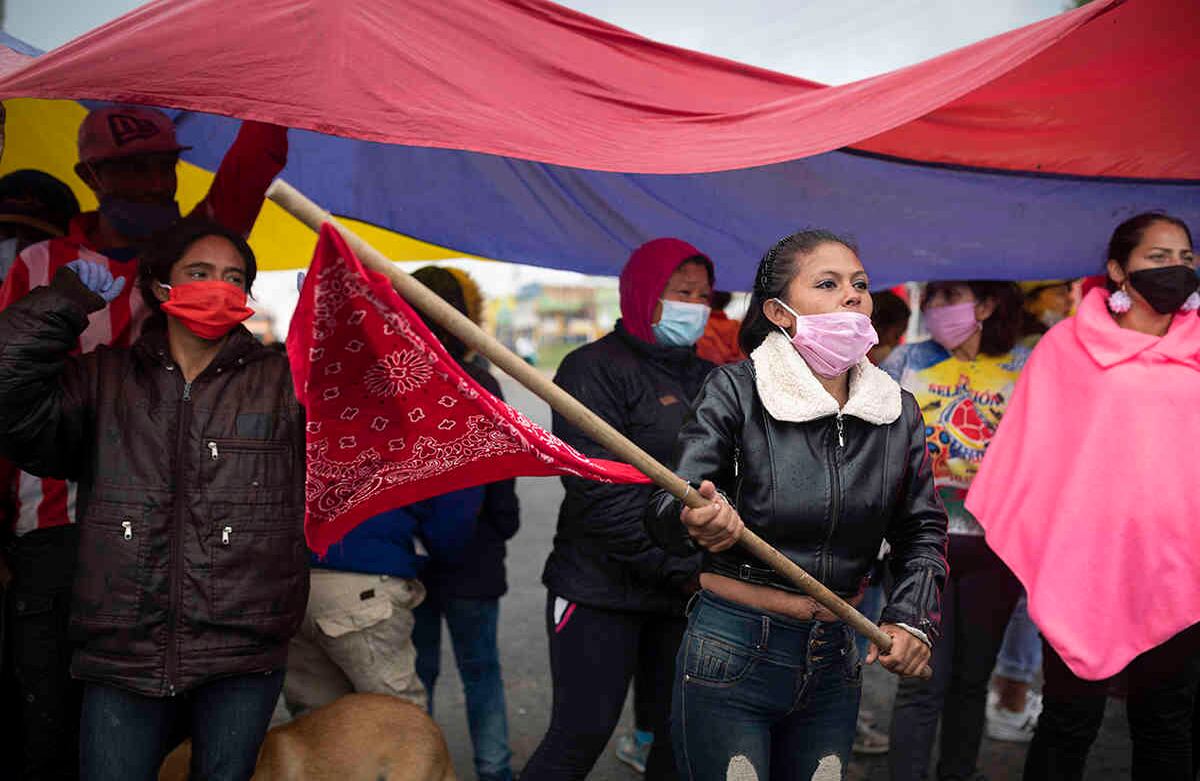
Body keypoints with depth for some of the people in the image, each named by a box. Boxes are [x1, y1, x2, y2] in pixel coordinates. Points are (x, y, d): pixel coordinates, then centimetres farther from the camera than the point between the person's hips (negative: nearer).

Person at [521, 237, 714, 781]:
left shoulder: (711, 380, 14)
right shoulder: (596, 369, -7)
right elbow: (600, 492, -16)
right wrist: (684, 567, -17)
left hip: (690, 594, 6)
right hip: (603, 590, -6)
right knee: (580, 737, -3)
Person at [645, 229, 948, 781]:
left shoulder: (898, 412, 4)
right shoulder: (734, 391, -10)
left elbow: (922, 529, 12)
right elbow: (665, 511, -19)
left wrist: (912, 617, -3)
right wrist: (696, 522, -41)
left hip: (835, 663, 5)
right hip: (731, 657, -4)